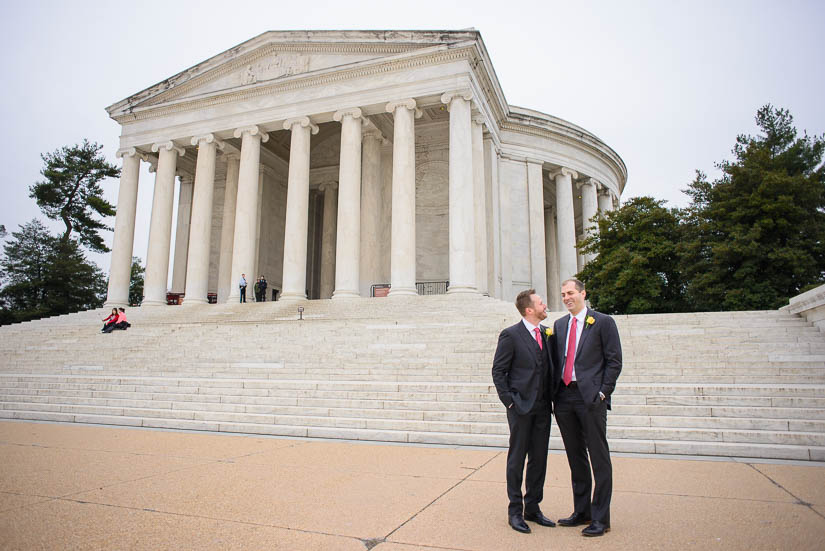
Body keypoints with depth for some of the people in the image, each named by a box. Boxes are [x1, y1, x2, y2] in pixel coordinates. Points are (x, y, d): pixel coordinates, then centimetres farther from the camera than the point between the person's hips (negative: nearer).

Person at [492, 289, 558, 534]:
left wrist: (551, 398, 8)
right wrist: (509, 401, -11)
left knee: (539, 459, 13)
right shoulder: (511, 335, -9)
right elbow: (498, 371, -7)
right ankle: (515, 511, 17)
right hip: (521, 407, -6)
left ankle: (532, 508, 27)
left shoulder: (546, 333, 10)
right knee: (517, 459, 4)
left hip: (542, 408, 6)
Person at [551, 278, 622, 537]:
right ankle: (581, 512, 26)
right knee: (575, 457, 14)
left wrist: (602, 392, -10)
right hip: (564, 398, 6)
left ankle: (600, 518, 12)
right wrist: (554, 393, 8)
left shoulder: (603, 322, -2)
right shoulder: (559, 325, 14)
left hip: (591, 398, -5)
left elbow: (614, 361, -4)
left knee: (599, 458, 1)